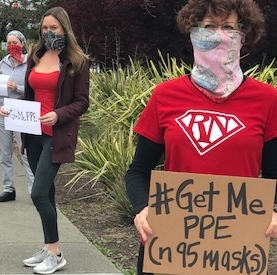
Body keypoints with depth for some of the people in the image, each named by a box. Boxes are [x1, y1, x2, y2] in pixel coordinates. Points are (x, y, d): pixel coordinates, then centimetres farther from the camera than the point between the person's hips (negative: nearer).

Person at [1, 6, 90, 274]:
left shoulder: (77, 61, -6)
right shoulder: (35, 57, 12)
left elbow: (81, 102, -7)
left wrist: (58, 115, -23)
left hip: (57, 135, -6)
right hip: (33, 133, 6)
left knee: (38, 193, -12)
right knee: (46, 192, 11)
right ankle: (48, 248, 21)